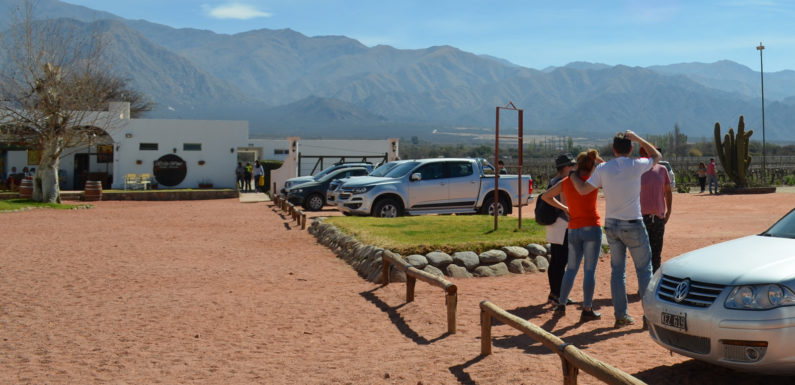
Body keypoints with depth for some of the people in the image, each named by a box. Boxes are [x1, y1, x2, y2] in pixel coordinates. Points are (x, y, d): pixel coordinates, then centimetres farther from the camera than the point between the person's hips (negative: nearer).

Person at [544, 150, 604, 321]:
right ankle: (587, 310, 3)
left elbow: (545, 196, 15)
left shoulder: (565, 182, 4)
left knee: (571, 268, 16)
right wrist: (599, 159, 5)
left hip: (573, 230, 4)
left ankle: (561, 305, 17)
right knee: (590, 270, 0)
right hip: (592, 228, -4)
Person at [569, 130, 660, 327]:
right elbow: (656, 156, 11)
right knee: (644, 269, 7)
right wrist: (637, 138, 11)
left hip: (611, 225, 3)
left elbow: (583, 189, -3)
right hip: (633, 225, -3)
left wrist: (572, 175, 15)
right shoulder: (636, 165, -8)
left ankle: (620, 315, 11)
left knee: (617, 270, 9)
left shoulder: (602, 168, -2)